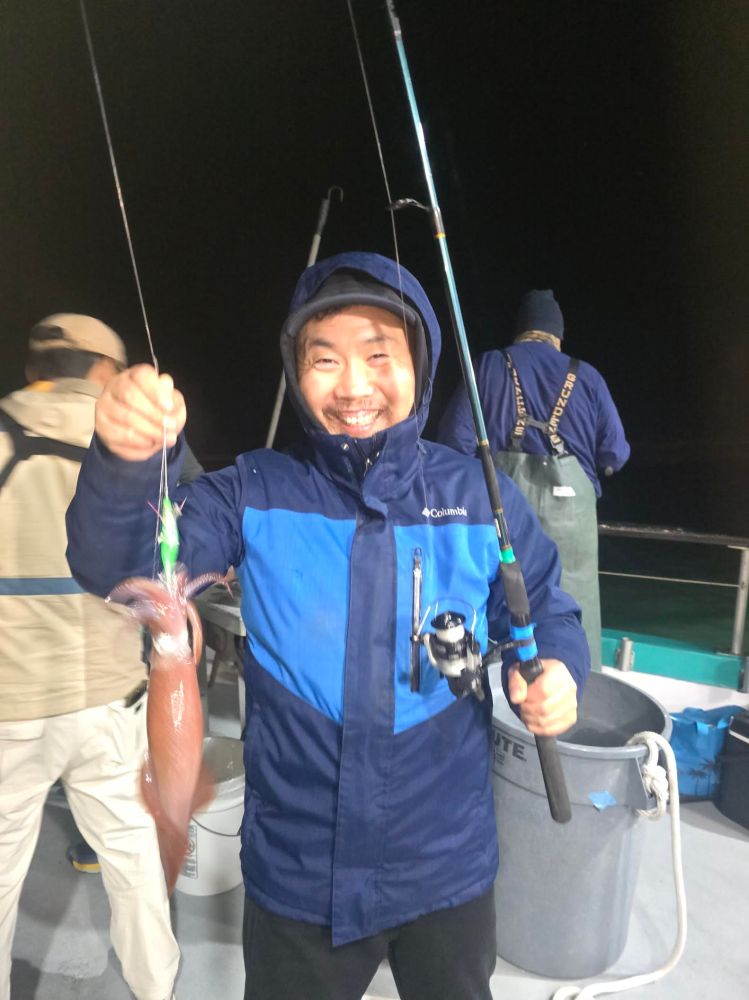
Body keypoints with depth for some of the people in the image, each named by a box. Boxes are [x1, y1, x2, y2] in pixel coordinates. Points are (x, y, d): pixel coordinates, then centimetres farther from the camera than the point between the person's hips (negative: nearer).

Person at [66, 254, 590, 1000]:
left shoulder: (480, 497, -9)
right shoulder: (255, 494, -10)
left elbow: (545, 614, 1)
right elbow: (116, 568, -20)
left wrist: (553, 673, -21)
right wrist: (128, 462, -39)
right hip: (294, 875, 0)